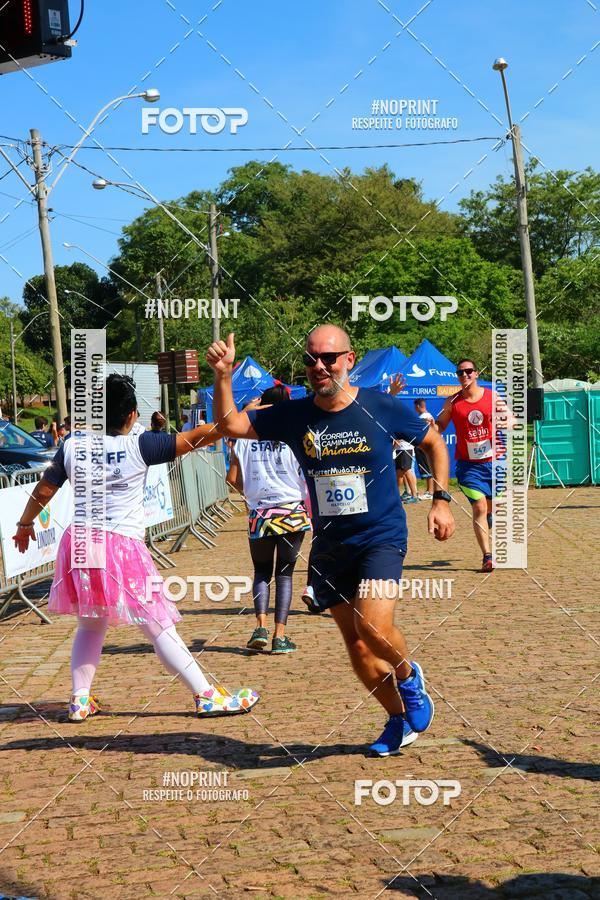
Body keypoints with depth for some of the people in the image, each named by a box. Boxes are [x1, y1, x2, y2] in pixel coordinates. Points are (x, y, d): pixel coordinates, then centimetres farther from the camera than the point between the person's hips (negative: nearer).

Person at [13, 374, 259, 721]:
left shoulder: (72, 447, 4)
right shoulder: (139, 446, -8)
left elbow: (43, 491, 14)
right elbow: (198, 437, -8)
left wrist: (25, 524, 31)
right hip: (123, 547, -4)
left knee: (90, 626, 22)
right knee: (160, 628, 2)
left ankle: (80, 699, 19)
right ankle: (207, 696, 7)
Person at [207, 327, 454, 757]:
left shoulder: (383, 407, -8)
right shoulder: (294, 416, -1)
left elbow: (433, 442, 6)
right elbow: (230, 424, 1)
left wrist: (441, 501, 0)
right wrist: (224, 376, -15)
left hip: (382, 536, -4)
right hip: (329, 543, 4)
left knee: (374, 626, -24)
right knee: (355, 642, 8)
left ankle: (409, 677, 10)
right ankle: (399, 719, 29)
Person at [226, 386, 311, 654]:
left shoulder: (246, 438, 0)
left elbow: (233, 478, 0)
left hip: (260, 515, 1)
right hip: (292, 514, -1)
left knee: (262, 572, 16)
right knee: (285, 574, 8)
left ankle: (261, 625, -3)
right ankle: (280, 635, 1)